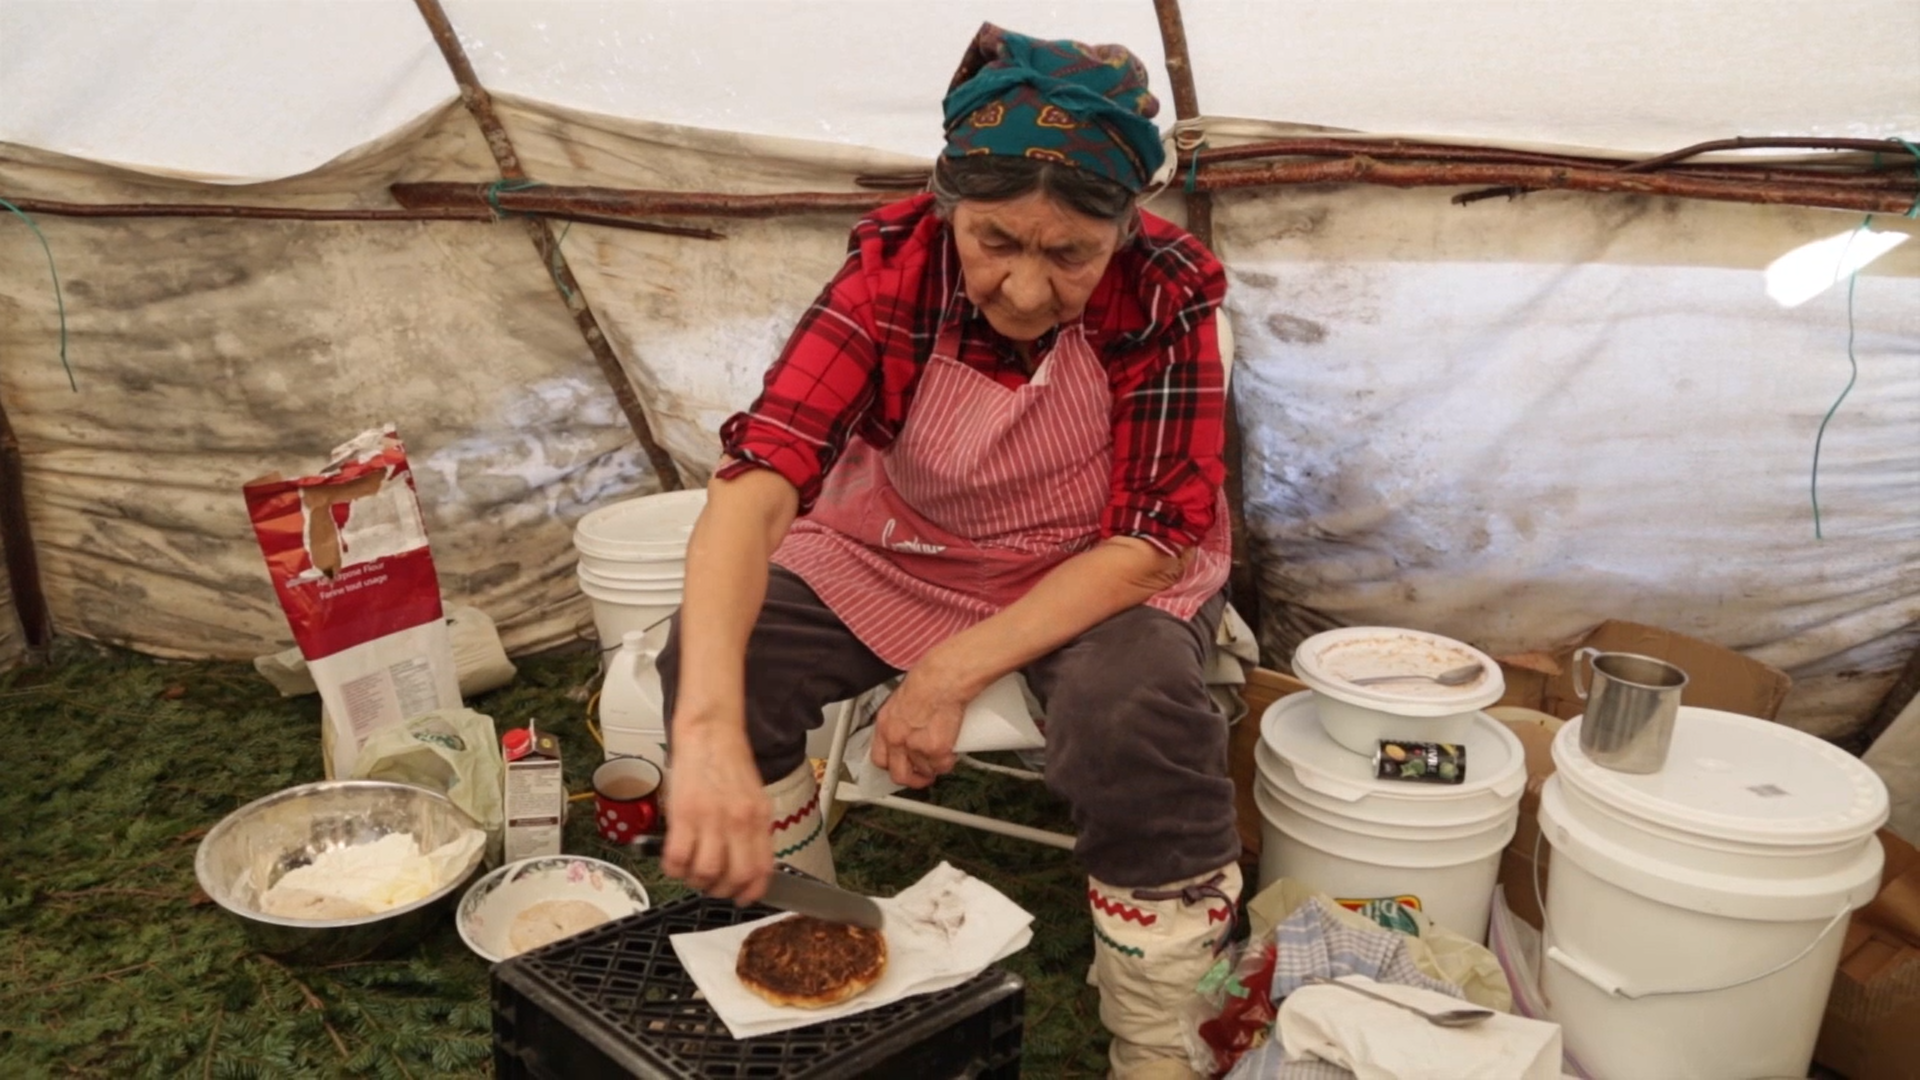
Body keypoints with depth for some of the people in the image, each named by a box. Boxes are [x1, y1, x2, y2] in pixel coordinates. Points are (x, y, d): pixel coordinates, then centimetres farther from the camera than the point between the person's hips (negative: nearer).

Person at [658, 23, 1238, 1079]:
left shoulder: (1169, 292, -23)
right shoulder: (894, 265, -23)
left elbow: (1151, 542, -21)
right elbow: (756, 477, -35)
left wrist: (953, 673, -31)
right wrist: (710, 726, -51)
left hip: (1098, 579, -1)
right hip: (894, 552, 2)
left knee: (1134, 720, -33)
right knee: (709, 658, -19)